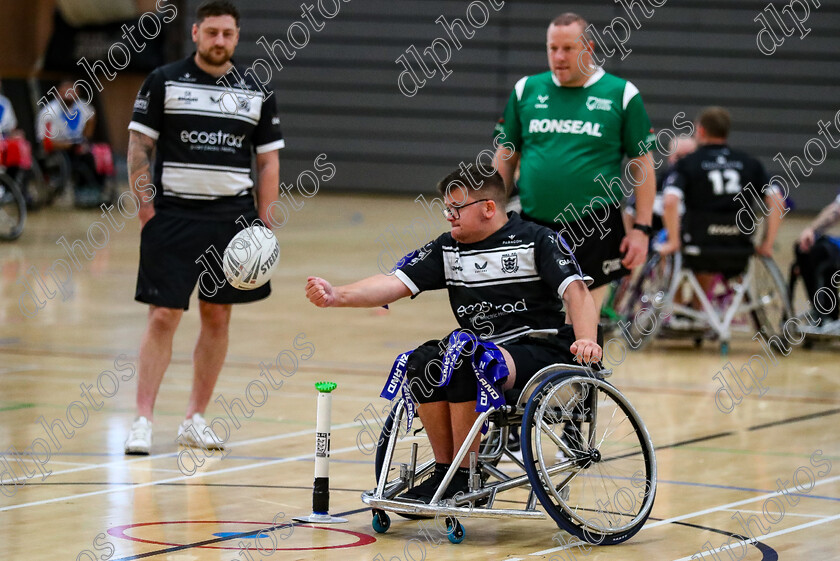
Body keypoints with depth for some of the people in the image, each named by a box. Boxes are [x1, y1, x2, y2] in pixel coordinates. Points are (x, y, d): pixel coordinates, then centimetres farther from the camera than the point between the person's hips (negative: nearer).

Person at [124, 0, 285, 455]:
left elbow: (268, 161, 10)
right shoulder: (164, 82, 1)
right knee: (163, 318, -7)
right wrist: (146, 206, -8)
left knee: (217, 319, 7)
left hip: (232, 216, 3)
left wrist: (263, 224, 3)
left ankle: (195, 419, 16)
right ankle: (142, 421, -5)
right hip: (173, 216, -3)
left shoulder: (257, 92, 8)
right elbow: (139, 146, 1)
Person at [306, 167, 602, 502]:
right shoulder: (446, 250, 11)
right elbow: (394, 284, 1)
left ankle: (465, 477, -25)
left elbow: (576, 291, -12)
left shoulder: (537, 241, -2)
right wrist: (336, 296, -15)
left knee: (466, 361, -33)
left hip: (540, 352, -6)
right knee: (421, 362, -22)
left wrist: (586, 340, -31)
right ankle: (444, 470, -13)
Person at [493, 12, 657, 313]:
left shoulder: (622, 94, 0)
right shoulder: (526, 90, 8)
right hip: (534, 228, 2)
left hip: (595, 230, -2)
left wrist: (641, 228, -4)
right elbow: (506, 156, 14)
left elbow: (643, 165, 2)